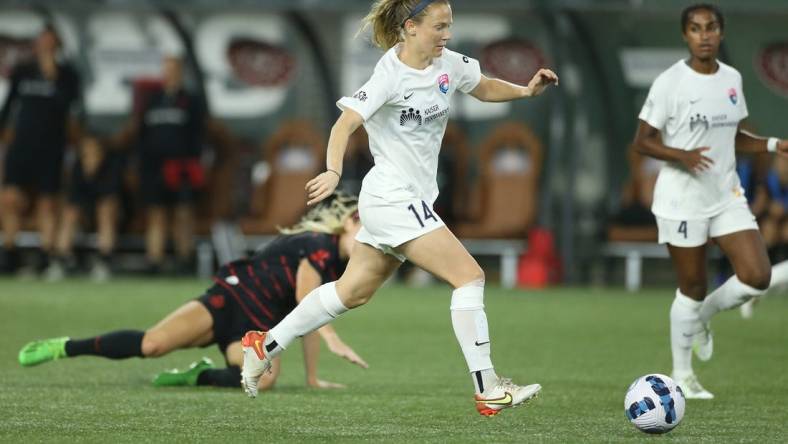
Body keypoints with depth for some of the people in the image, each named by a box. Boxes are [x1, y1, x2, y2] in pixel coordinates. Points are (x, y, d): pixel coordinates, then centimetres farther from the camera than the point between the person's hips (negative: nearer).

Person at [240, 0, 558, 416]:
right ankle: (488, 391, -8)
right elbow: (346, 123, -29)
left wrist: (526, 89, 3)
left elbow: (484, 88, 22)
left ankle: (265, 346, 28)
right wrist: (333, 171, -46)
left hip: (411, 200, 9)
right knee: (470, 276, -12)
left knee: (353, 291, 18)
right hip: (394, 199, -9)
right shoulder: (390, 76, -19)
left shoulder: (448, 64, 4)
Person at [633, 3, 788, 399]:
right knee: (693, 288, 1)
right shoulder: (670, 82, -11)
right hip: (682, 199, -5)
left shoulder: (732, 79, 6)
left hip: (727, 195, 5)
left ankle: (701, 317, 21)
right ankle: (682, 375, 19)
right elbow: (642, 141, -9)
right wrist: (682, 156, -26)